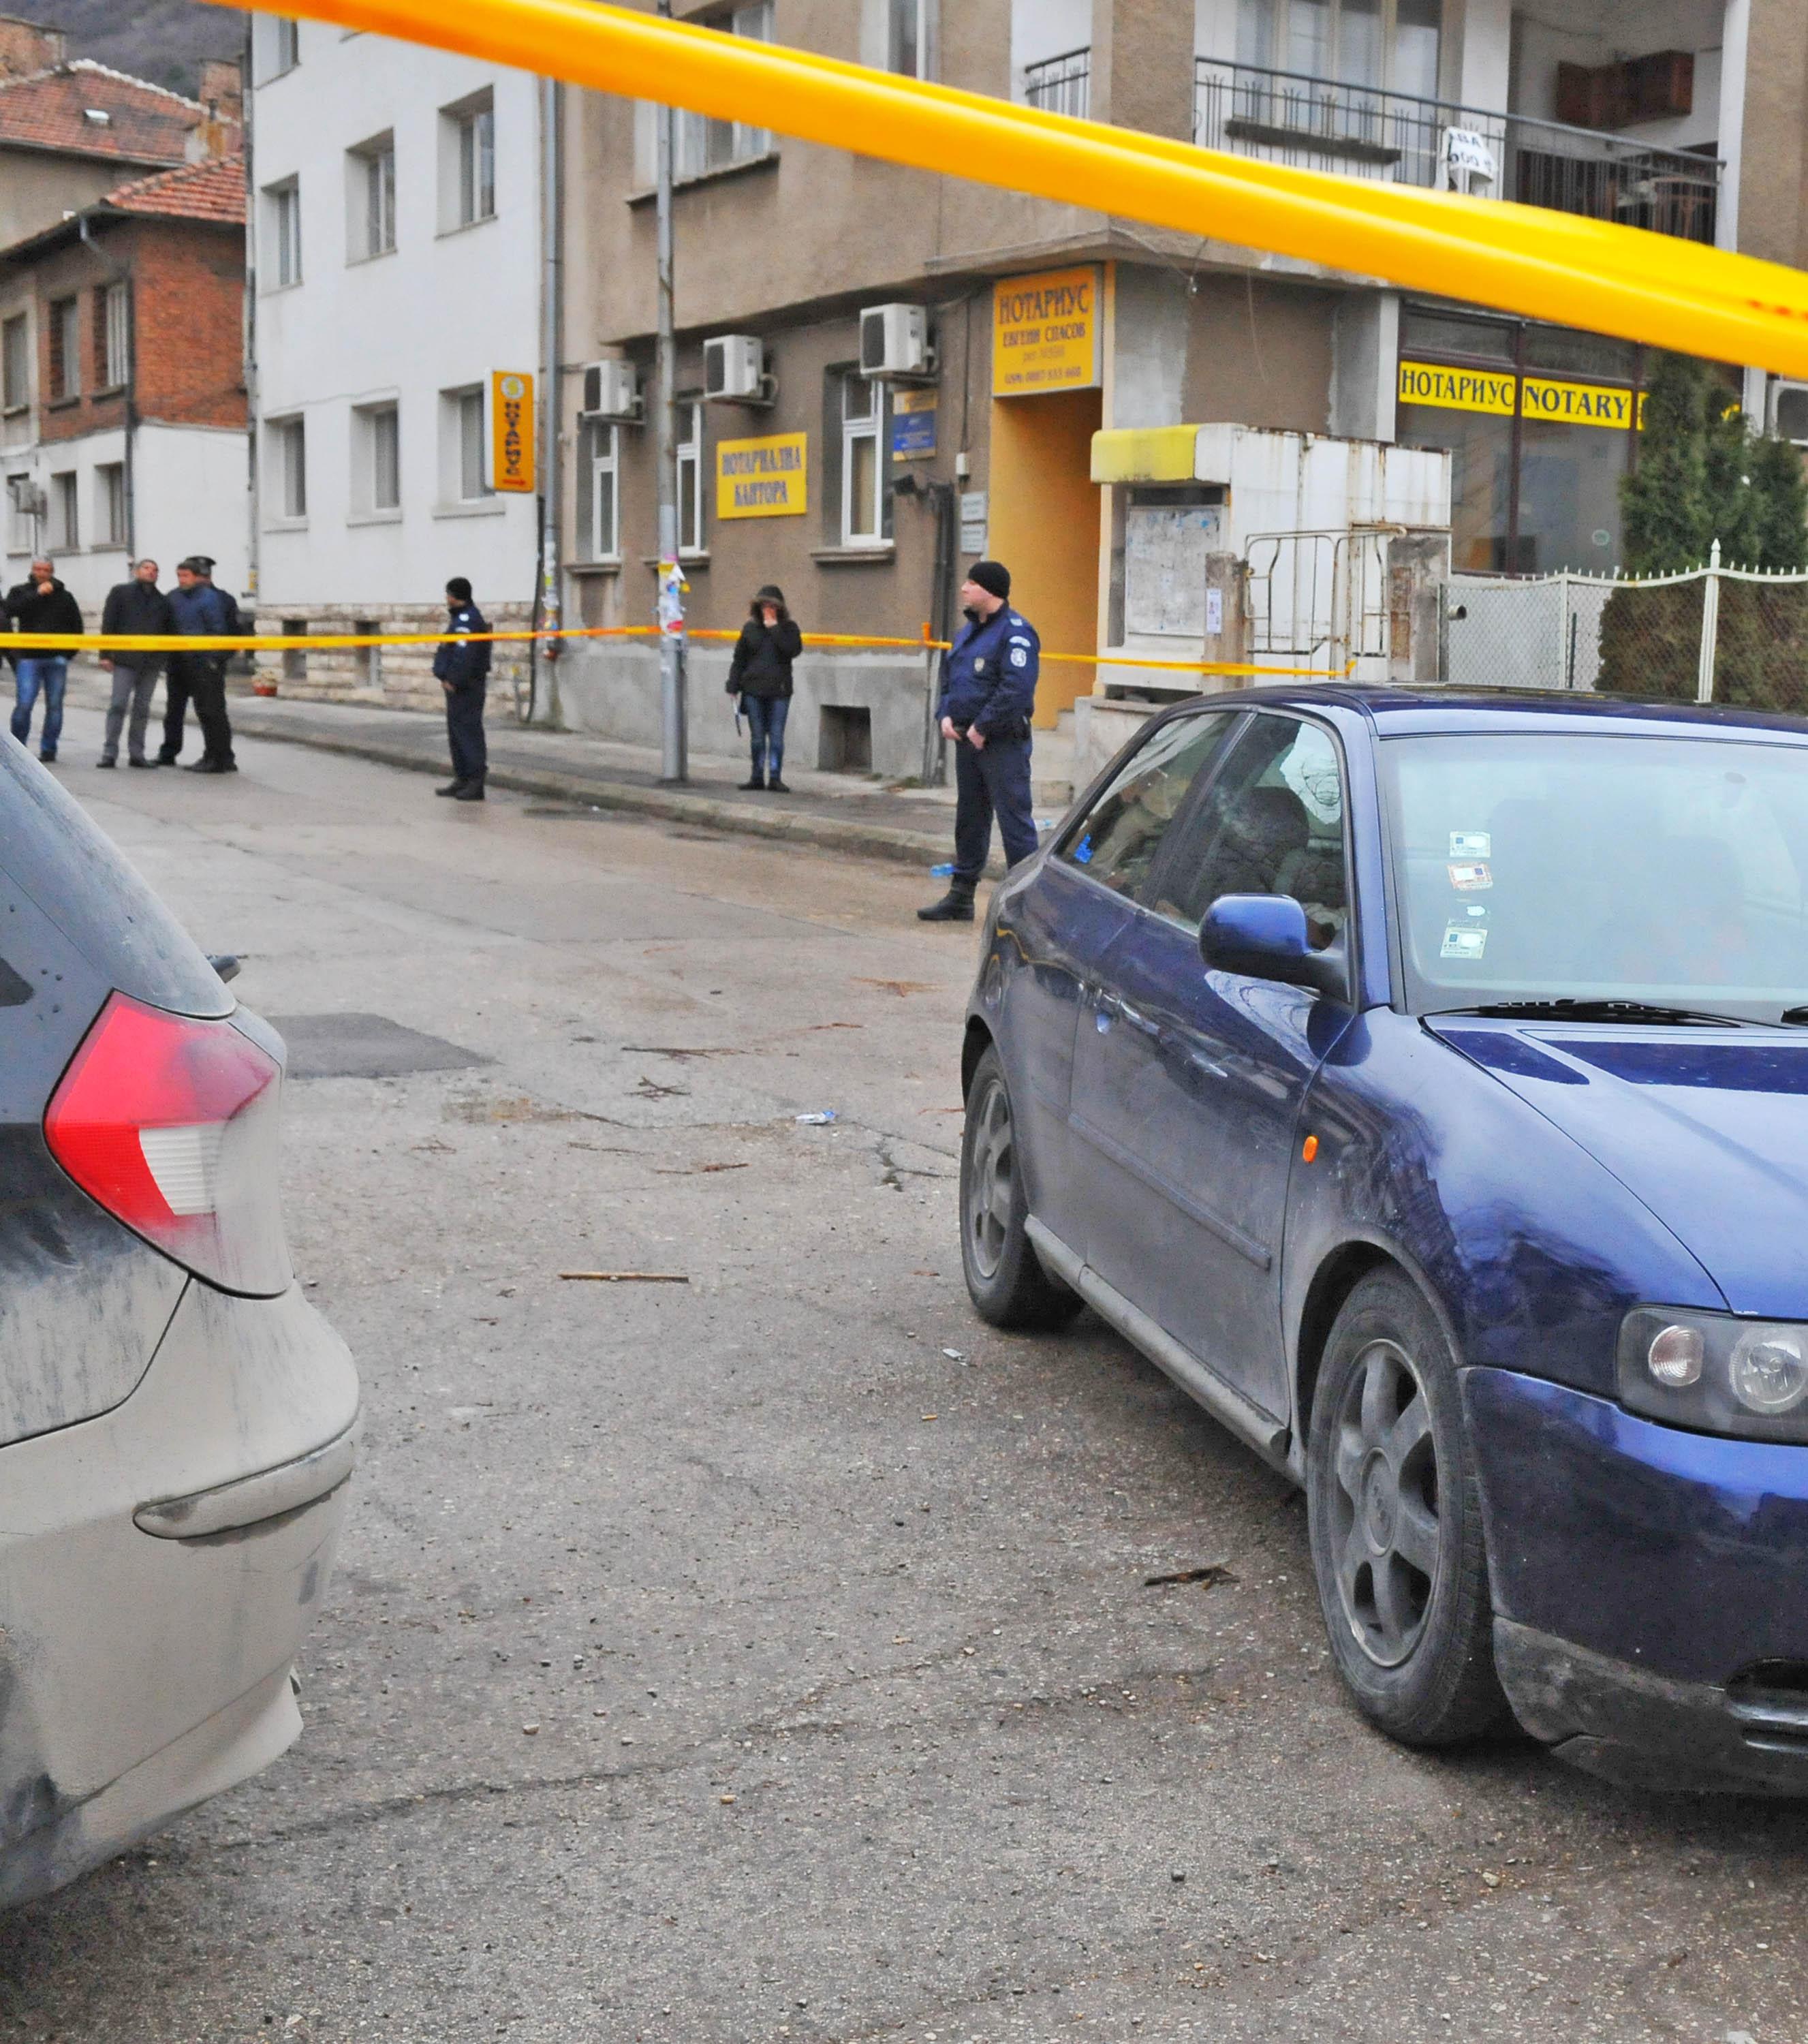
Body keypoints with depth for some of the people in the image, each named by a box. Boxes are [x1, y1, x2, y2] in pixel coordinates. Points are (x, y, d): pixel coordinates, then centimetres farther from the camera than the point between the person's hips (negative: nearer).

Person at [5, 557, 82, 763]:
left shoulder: (64, 596, 12)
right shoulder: (20, 591, 8)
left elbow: (76, 625, 19)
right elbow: (11, 610, -12)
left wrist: (68, 651, 9)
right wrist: (37, 594, -13)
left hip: (57, 659, 2)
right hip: (29, 658, -2)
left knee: (54, 705, 1)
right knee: (24, 704, -9)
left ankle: (48, 749, 9)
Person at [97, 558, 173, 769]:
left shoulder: (162, 600, 15)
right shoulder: (120, 592, 6)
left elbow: (169, 631, 16)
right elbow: (108, 623, 1)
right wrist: (106, 655, -7)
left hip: (151, 662, 3)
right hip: (125, 659, -3)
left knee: (142, 708, 8)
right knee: (118, 705, -7)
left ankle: (137, 753, 14)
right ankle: (109, 753, -4)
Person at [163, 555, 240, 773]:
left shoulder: (209, 598, -10)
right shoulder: (174, 597, 10)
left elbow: (218, 631, -12)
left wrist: (214, 661, -16)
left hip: (203, 663, -8)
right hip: (179, 663, 8)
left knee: (210, 710, -6)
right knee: (173, 708, 16)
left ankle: (219, 759, -3)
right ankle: (167, 754, 28)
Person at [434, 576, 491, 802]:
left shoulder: (467, 620, -17)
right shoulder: (462, 617, 17)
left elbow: (464, 656, -25)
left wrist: (453, 681, -21)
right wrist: (446, 677, 12)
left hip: (465, 688, -11)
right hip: (460, 686, 11)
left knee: (468, 732, -10)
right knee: (456, 732, 16)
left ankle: (476, 784, -10)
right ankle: (462, 779, 23)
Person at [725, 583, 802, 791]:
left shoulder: (789, 627, 3)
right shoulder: (750, 627, 8)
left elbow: (793, 650, -16)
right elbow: (739, 659, 10)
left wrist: (774, 628, -14)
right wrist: (733, 686, 5)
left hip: (779, 691, -2)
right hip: (753, 690, 2)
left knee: (776, 737, -2)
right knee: (758, 737, 7)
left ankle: (775, 778, 2)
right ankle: (758, 778, 13)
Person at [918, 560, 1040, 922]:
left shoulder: (1015, 632, -14)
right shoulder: (967, 631, 16)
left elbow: (1016, 688, -23)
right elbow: (949, 677, 23)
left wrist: (982, 728, -19)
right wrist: (946, 715, 5)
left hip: (1002, 743, -9)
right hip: (967, 740, 9)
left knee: (1014, 818, -7)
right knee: (969, 819, 15)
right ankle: (961, 897, 23)